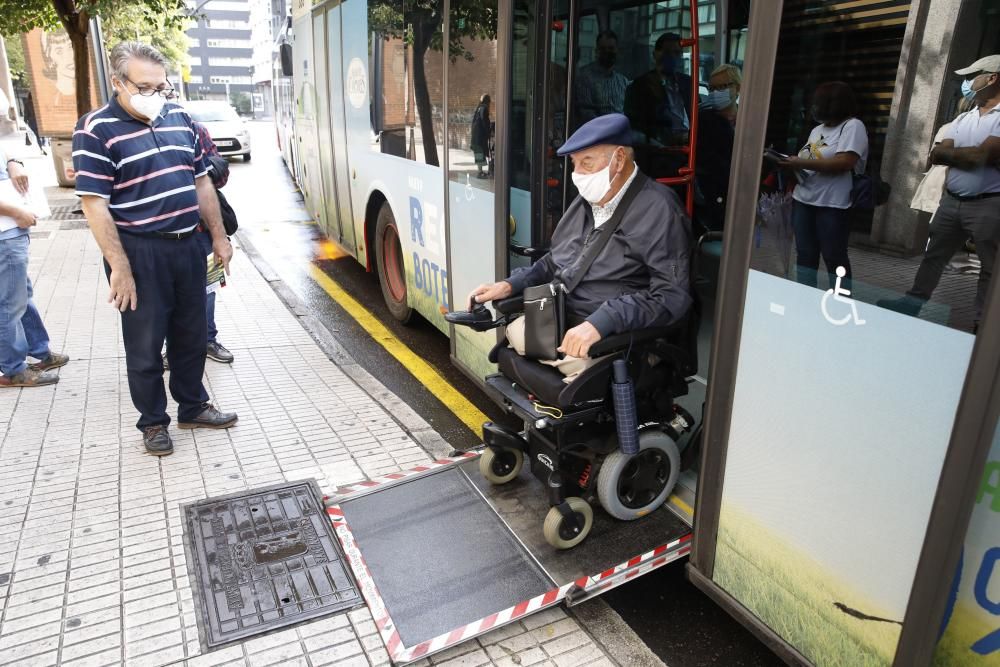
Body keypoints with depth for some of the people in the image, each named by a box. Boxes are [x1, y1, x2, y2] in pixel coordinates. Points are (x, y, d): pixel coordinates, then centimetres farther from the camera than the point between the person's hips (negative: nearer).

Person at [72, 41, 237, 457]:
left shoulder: (179, 117, 8)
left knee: (191, 337, 16)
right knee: (145, 346, 7)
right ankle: (153, 422, 24)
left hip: (188, 246, 6)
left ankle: (193, 408, 33)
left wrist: (218, 236, 11)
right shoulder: (96, 131, -10)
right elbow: (94, 204, -14)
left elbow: (202, 181, 14)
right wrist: (119, 266, -18)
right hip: (140, 254, -5)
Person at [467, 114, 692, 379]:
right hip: (559, 319, 8)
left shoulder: (657, 209, -13)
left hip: (612, 337, -8)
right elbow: (555, 262, 25)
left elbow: (672, 294, -21)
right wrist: (510, 285, 9)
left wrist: (601, 322, -31)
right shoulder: (585, 202, 13)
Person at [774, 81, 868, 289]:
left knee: (834, 257, -2)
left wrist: (802, 163, -20)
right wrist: (791, 162, -4)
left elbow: (844, 163, -20)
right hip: (803, 200, 8)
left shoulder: (853, 126, -7)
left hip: (832, 205, -7)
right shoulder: (818, 129, 17)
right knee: (805, 254, 9)